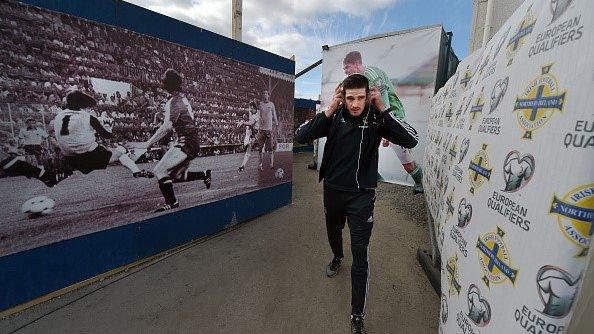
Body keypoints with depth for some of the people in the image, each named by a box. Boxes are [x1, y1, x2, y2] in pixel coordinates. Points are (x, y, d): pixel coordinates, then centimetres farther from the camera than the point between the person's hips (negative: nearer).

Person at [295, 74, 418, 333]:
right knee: (333, 231, 27)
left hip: (361, 195, -2)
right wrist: (328, 110, -23)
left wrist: (383, 109, -21)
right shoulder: (334, 117, -7)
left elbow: (411, 140, -18)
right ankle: (337, 258, 62)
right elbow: (301, 136, -16)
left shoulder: (376, 118, -9)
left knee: (360, 254, -3)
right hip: (332, 190, 3)